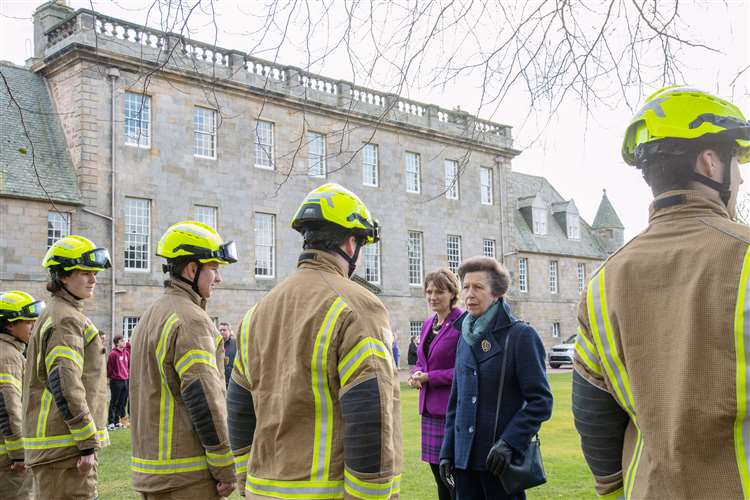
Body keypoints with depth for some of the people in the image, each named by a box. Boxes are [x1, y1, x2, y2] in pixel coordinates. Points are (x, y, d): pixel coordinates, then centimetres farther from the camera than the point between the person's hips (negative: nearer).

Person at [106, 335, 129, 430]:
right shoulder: (113, 353, -12)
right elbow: (109, 367, -9)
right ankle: (111, 422, 5)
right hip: (116, 381, -7)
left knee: (122, 402, 11)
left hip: (125, 380, 7)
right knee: (114, 402, 0)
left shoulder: (126, 352, 9)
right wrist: (109, 377, -2)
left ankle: (117, 421, 20)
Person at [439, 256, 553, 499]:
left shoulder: (520, 335, -7)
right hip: (464, 458, 5)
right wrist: (447, 452, 11)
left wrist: (509, 443, -18)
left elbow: (540, 401, -9)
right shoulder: (465, 339, 10)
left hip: (502, 460, -5)